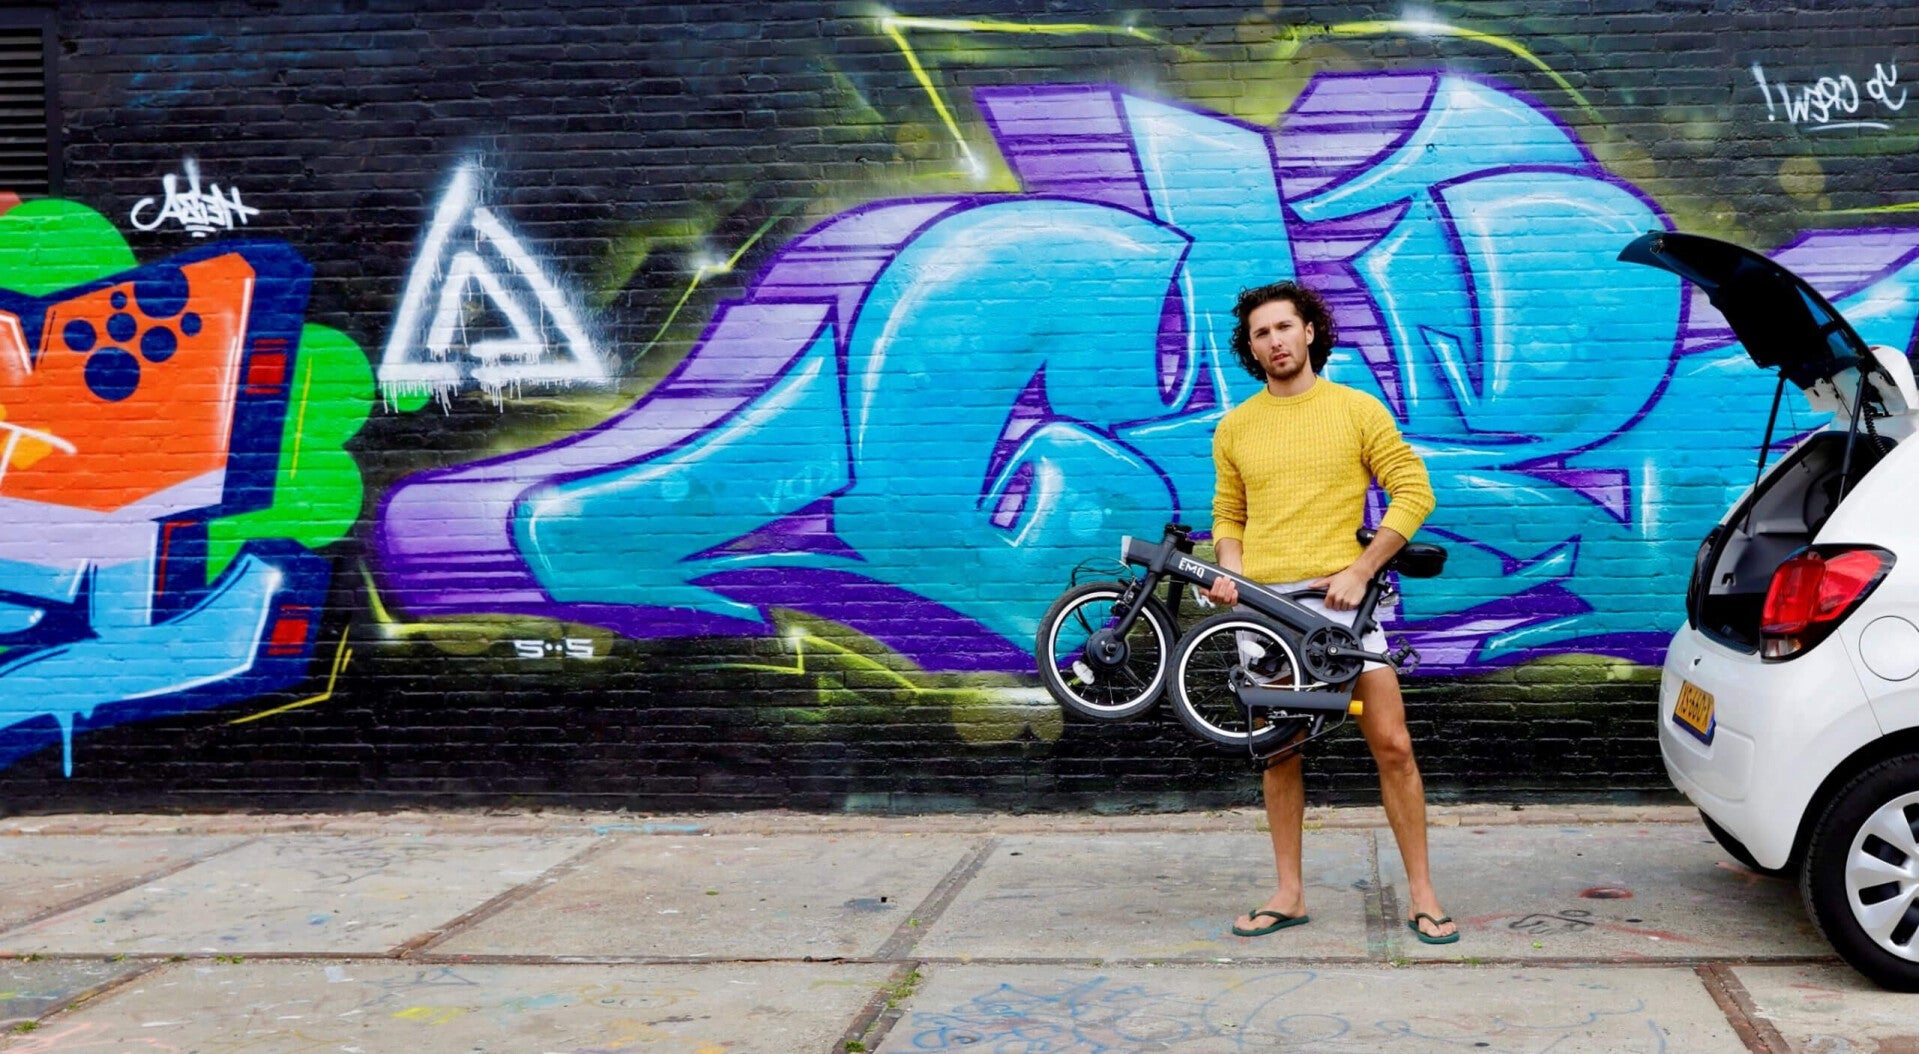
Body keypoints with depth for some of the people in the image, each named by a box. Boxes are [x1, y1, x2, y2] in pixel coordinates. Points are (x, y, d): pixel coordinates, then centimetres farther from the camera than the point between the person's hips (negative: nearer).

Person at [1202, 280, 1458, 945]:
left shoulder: (1357, 410, 2)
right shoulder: (1235, 427, 11)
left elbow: (1414, 492, -1)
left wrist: (1359, 571, -10)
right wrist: (1231, 572, -3)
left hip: (1339, 597, -3)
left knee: (1393, 745, -6)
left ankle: (1421, 894, 4)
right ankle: (1289, 894, 19)